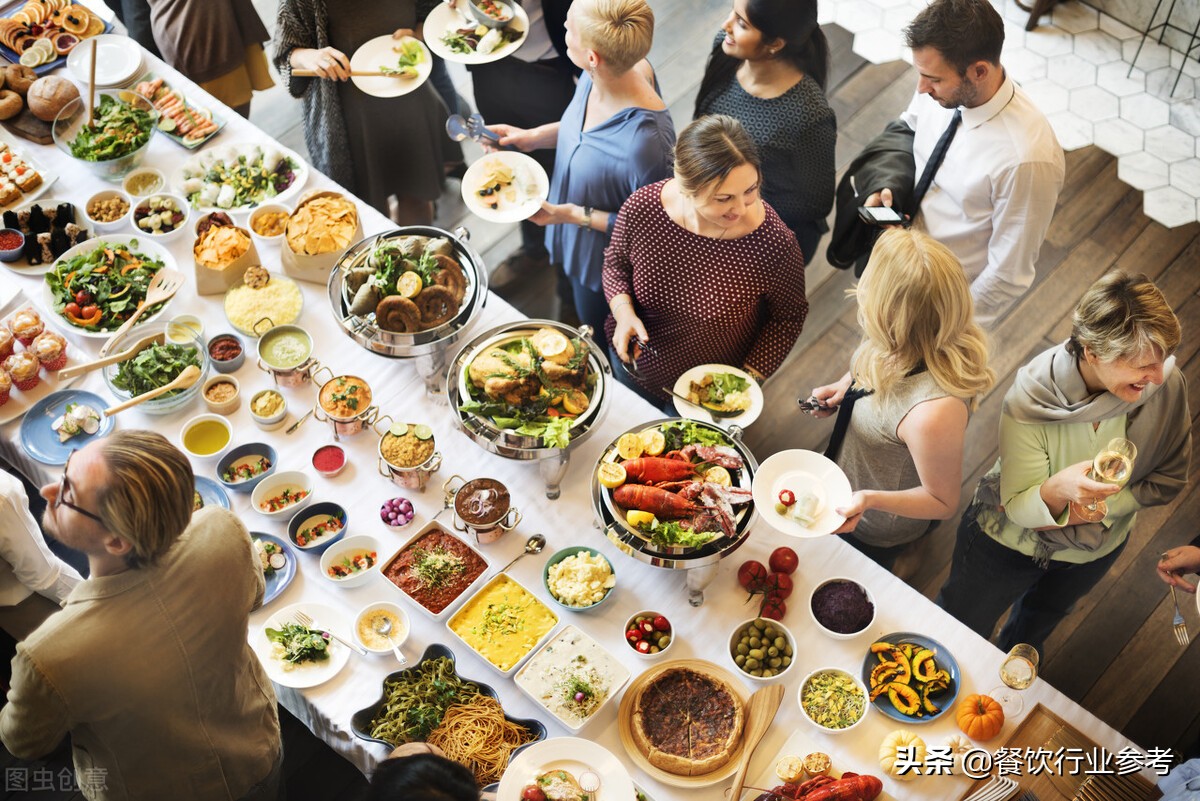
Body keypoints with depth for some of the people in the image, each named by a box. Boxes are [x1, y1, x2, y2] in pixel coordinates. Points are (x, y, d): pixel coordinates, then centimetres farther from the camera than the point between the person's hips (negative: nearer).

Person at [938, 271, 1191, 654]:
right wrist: (1056, 490, -54)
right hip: (1010, 539, -3)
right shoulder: (1032, 397, -37)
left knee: (1036, 624, 35)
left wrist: (1100, 507, -27)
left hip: (1096, 548, 3)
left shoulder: (1168, 385, -30)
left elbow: (1169, 479, -13)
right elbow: (1017, 508, -31)